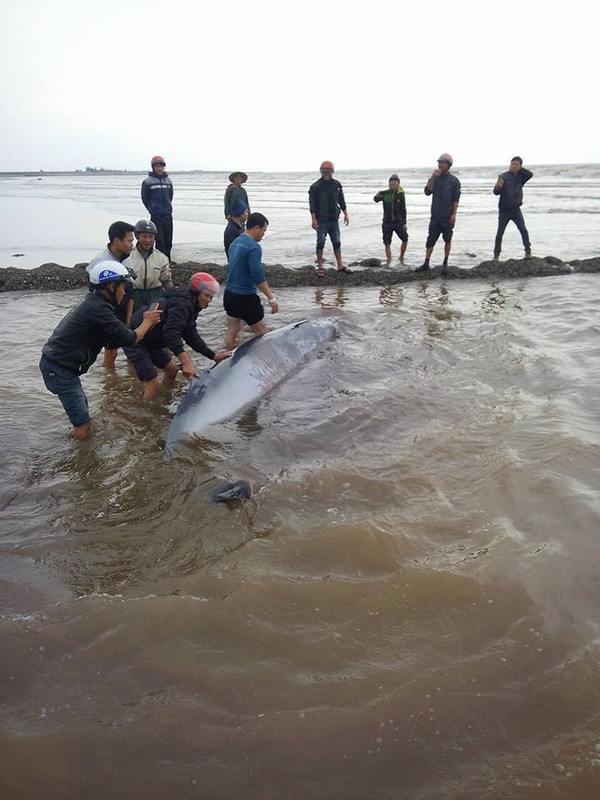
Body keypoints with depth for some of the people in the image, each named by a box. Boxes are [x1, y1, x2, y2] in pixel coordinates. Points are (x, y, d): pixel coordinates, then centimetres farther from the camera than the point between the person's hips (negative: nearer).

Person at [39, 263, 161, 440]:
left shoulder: (93, 301, 9)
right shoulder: (99, 309, -22)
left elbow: (111, 342, 11)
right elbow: (129, 339, -18)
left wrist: (142, 323, 8)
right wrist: (147, 322, 0)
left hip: (54, 362, 10)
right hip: (60, 370, -10)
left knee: (82, 410, 19)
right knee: (83, 425, -4)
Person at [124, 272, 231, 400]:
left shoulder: (190, 308, 10)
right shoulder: (182, 304, -23)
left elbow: (192, 336, 11)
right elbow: (171, 333, -36)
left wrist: (214, 356, 5)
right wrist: (186, 362, -44)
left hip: (150, 341, 11)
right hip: (135, 341, -11)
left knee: (171, 369, 17)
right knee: (153, 385, -14)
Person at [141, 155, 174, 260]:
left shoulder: (168, 180, 11)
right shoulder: (147, 181, -4)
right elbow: (145, 199, 2)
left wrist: (167, 208, 13)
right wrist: (152, 210, 4)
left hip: (168, 216, 5)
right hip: (156, 216, -5)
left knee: (168, 241, 7)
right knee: (160, 242, -7)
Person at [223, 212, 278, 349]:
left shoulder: (235, 242, 11)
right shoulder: (254, 247, -17)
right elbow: (258, 276, -23)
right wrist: (271, 298, -22)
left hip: (229, 294, 8)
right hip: (245, 297, -8)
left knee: (231, 334, 14)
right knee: (262, 334, 4)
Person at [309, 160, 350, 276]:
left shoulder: (337, 185, 8)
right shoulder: (316, 186, -6)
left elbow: (341, 201, 15)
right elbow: (312, 204, -9)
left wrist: (345, 214, 11)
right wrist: (314, 219, -15)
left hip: (334, 219, 5)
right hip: (321, 221, -5)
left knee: (337, 242, 8)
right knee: (320, 243, -1)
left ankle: (340, 266, 16)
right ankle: (320, 267, 6)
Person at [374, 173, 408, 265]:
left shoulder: (401, 195, -2)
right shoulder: (385, 193, -2)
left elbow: (403, 210, 2)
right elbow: (376, 200, -11)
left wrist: (404, 223, 0)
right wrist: (377, 196, -34)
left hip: (398, 222, 1)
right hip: (387, 223, 0)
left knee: (405, 239, 0)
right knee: (387, 244, -1)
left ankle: (401, 257, 20)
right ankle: (389, 262, 7)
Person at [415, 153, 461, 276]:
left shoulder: (454, 181, -1)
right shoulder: (435, 178, 9)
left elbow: (456, 199, -5)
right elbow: (427, 192, -3)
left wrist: (454, 214, -13)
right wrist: (432, 178, -12)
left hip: (448, 217, -3)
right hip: (435, 216, 3)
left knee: (447, 240, 4)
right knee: (430, 240, 0)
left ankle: (445, 264, 13)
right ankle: (426, 263, 2)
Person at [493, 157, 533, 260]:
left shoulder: (521, 177, 7)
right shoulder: (504, 176, -5)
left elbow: (530, 174, -11)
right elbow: (496, 192, -11)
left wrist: (520, 169, -10)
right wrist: (498, 187, -32)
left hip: (516, 209, 2)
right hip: (504, 210, -2)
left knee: (523, 230, -5)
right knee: (500, 233, -1)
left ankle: (528, 251, 5)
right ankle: (496, 254, 7)